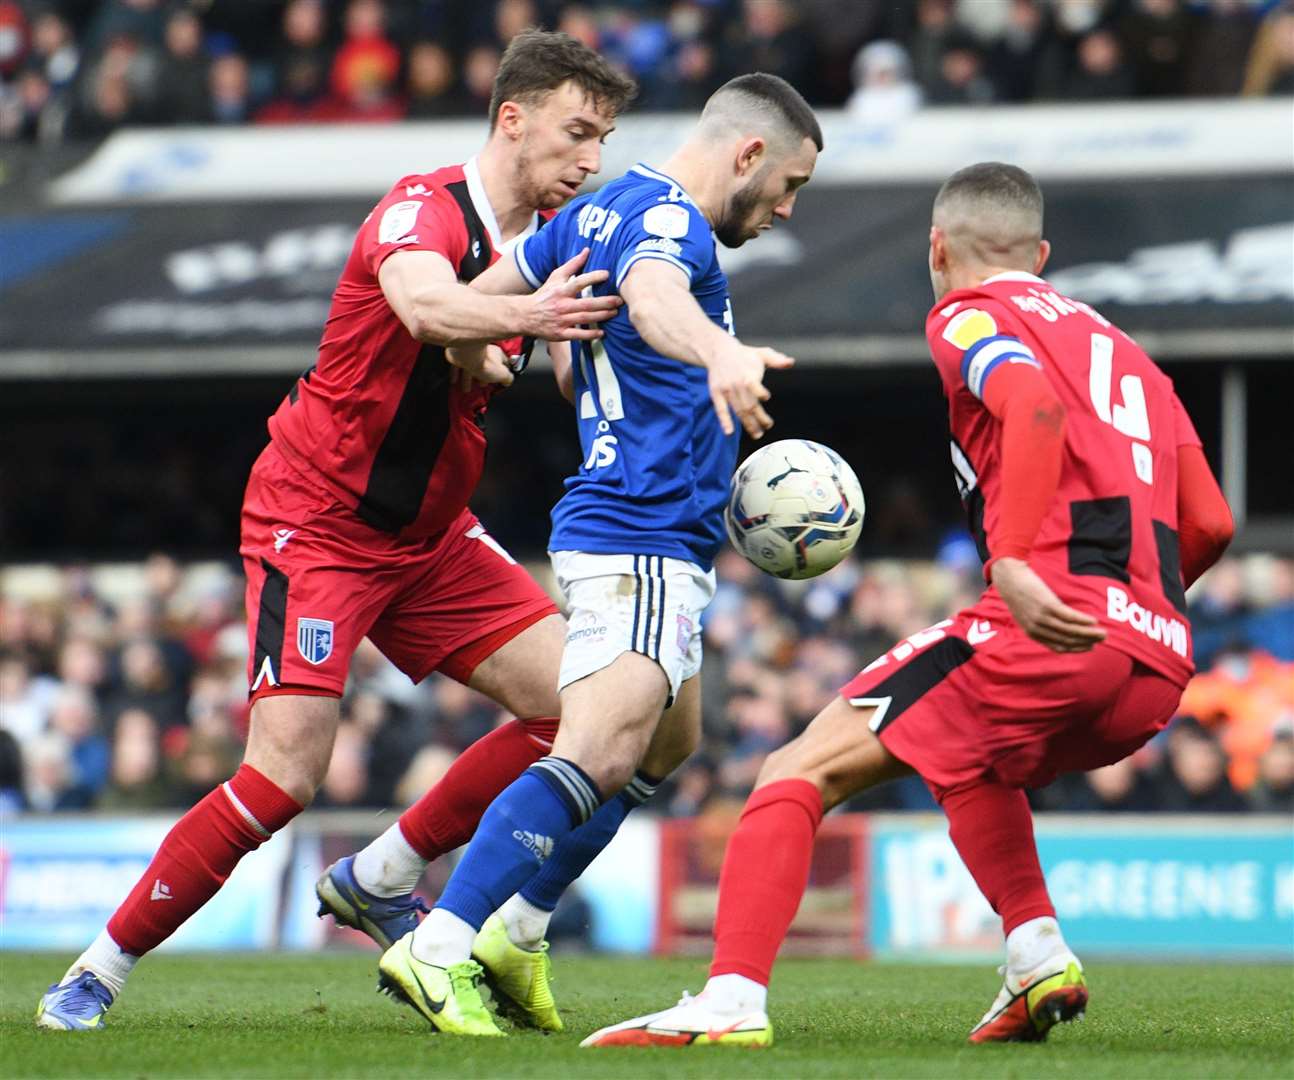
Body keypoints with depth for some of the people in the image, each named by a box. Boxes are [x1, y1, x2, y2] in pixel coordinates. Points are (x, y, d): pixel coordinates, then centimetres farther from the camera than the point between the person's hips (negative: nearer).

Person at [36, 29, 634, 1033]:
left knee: (574, 700, -7)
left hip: (432, 533, 8)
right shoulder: (424, 210, -21)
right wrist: (522, 314, -65)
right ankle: (99, 969, -1)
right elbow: (425, 306, -43)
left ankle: (379, 881, 8)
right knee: (285, 775, -17)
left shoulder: (552, 237, 3)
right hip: (316, 522, -8)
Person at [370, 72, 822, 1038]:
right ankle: (437, 952, -31)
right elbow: (652, 296, -38)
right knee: (596, 759, -22)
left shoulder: (603, 208, 15)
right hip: (641, 545, -11)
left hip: (643, 543, 11)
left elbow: (487, 294, 25)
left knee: (670, 738, 26)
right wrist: (721, 353, -59)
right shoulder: (666, 215, -14)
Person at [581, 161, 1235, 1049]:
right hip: (1162, 671, 7)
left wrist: (1012, 562, -24)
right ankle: (1039, 958, 17)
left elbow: (1035, 404, -15)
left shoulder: (970, 316, 9)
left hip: (1053, 624, -7)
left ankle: (732, 1001, -20)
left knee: (802, 770, -4)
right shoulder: (1123, 347, 29)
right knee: (968, 756, 35)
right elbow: (1210, 524, 23)